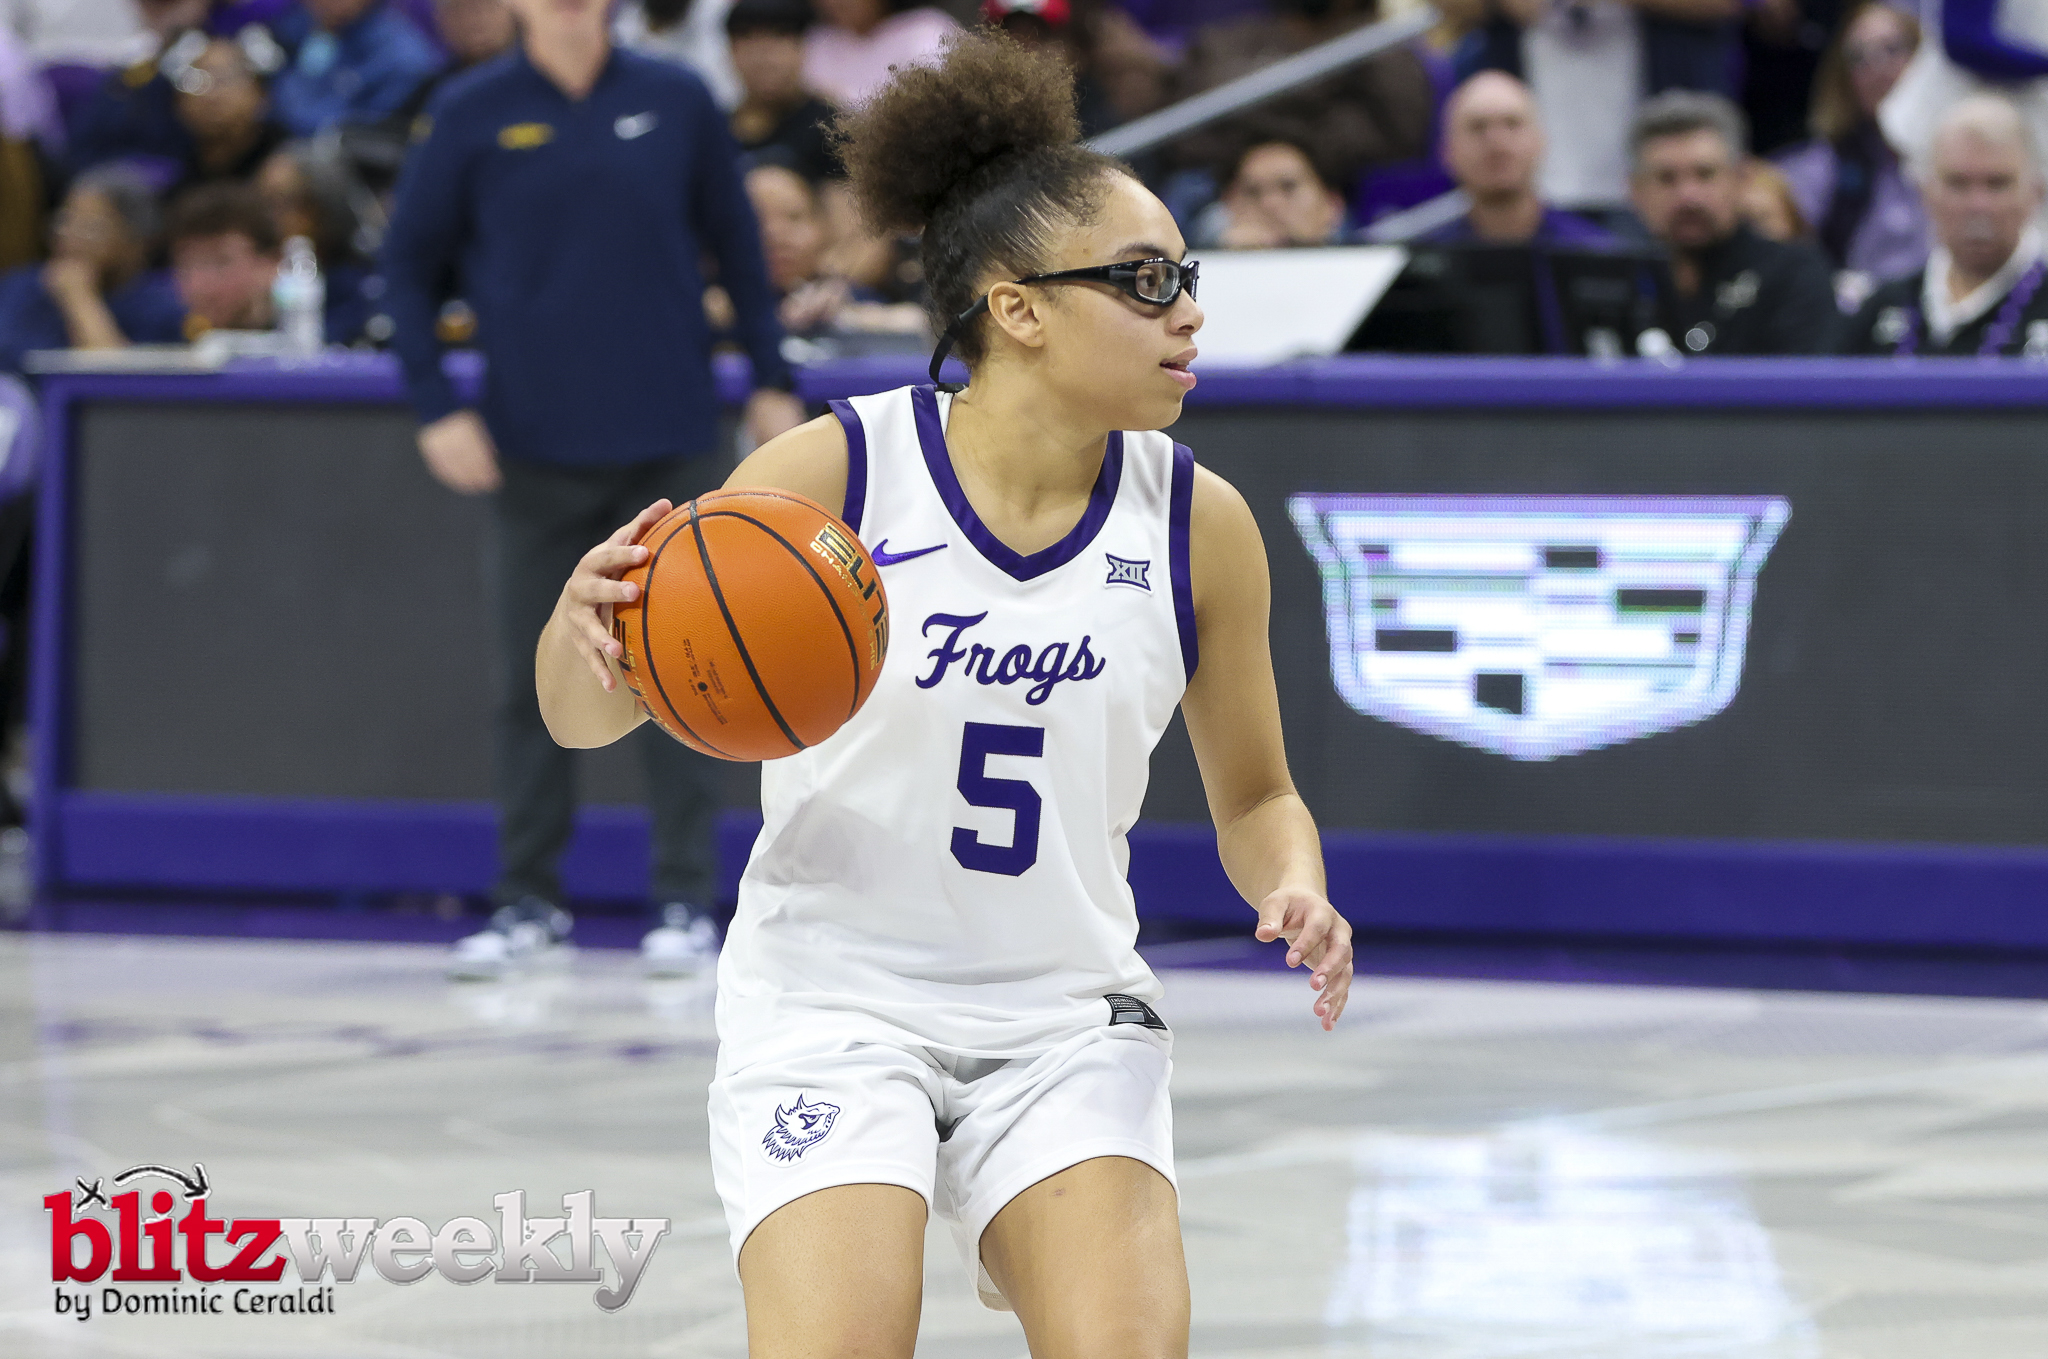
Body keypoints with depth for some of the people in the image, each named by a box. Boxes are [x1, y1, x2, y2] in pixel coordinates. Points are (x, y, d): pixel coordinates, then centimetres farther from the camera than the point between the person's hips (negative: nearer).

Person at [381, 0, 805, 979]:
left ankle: (687, 900, 7)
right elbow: (410, 263, 4)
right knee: (535, 678, 6)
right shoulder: (471, 116, -1)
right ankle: (529, 902, 15)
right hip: (535, 446, 0)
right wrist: (436, 409, -4)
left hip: (666, 438, 0)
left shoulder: (676, 101, 1)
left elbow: (736, 240, 9)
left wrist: (772, 381, 6)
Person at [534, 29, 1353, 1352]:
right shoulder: (831, 472, -13)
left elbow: (1255, 797, 10)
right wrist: (585, 624, -30)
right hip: (831, 1003, -3)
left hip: (1067, 1018, 3)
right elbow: (590, 717, -7)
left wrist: (1294, 893, -12)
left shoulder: (1198, 524, -4)